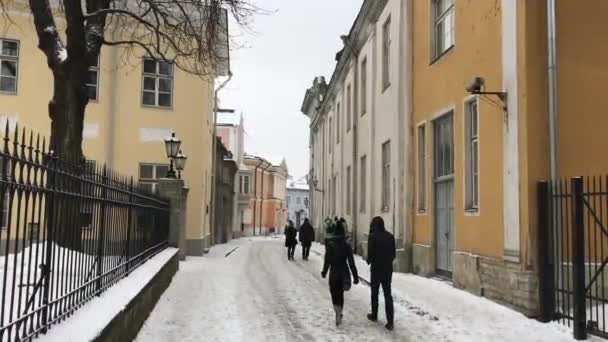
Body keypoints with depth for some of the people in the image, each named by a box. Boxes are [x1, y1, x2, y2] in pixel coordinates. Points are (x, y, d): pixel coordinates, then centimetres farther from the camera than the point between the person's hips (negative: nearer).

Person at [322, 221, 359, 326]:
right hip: (344, 273, 2)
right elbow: (351, 262, -6)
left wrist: (324, 272, 9)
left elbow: (327, 261, -7)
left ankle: (338, 312, -20)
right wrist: (355, 276, -2)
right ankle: (339, 314, 23)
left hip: (334, 273, -2)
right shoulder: (346, 245, -5)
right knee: (340, 294, 17)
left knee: (334, 294, 4)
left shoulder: (330, 244, -9)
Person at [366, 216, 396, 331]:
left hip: (376, 268, -3)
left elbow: (371, 253, -16)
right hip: (388, 269, 4)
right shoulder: (390, 236, -1)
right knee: (388, 294, 6)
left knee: (374, 293, 16)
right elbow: (393, 254, 4)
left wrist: (369, 260, 5)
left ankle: (374, 315, 30)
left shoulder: (373, 236, -16)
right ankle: (390, 321, 0)